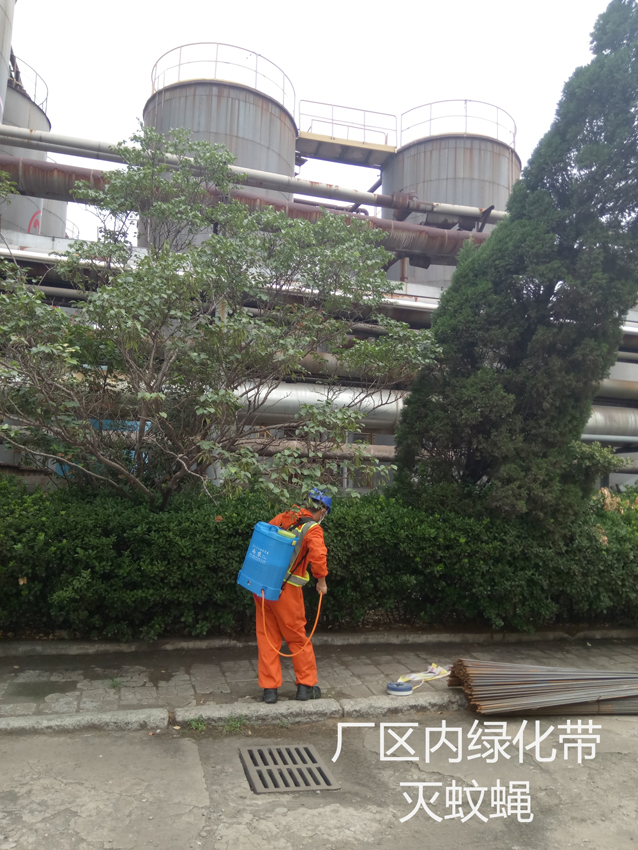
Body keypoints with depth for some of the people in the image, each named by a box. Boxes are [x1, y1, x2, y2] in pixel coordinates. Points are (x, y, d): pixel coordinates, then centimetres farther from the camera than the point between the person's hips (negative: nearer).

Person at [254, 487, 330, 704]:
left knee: (267, 638, 12)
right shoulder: (313, 529, -9)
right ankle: (306, 685, 21)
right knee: (297, 637, 11)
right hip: (285, 589, -5)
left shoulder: (283, 517, 8)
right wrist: (321, 580, -9)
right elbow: (318, 555, -25)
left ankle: (269, 689, 17)